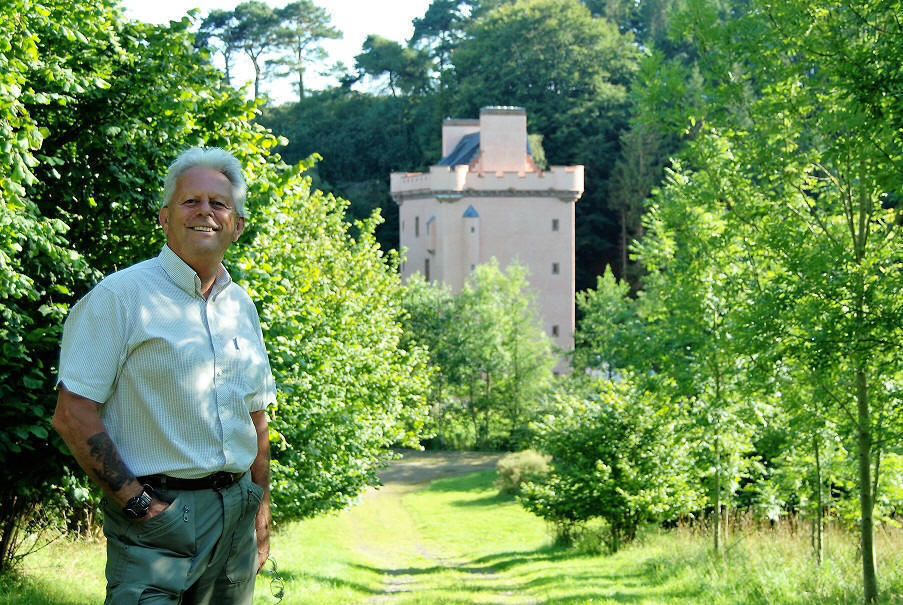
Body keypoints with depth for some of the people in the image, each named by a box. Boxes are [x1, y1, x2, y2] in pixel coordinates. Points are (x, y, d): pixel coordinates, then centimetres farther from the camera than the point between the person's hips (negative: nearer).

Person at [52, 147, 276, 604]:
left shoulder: (240, 306, 14)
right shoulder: (120, 296, -7)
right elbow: (73, 415, -12)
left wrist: (260, 516, 14)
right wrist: (138, 503, -16)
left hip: (235, 512, 6)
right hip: (156, 514, -6)